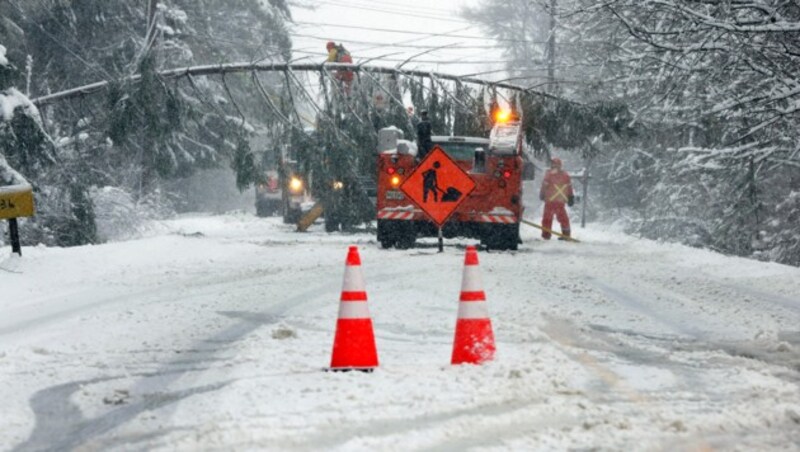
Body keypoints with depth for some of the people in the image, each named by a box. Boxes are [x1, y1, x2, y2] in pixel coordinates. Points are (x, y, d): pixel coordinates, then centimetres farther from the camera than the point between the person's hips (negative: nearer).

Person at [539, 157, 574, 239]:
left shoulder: (549, 174, -7)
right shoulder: (565, 175, 7)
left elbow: (544, 186, -3)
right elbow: (569, 187, 11)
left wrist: (542, 195, 12)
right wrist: (571, 198, 19)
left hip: (550, 200, -4)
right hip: (561, 201, 4)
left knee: (547, 217, 2)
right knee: (563, 218, 12)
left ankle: (546, 234, -1)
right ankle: (566, 234, 12)